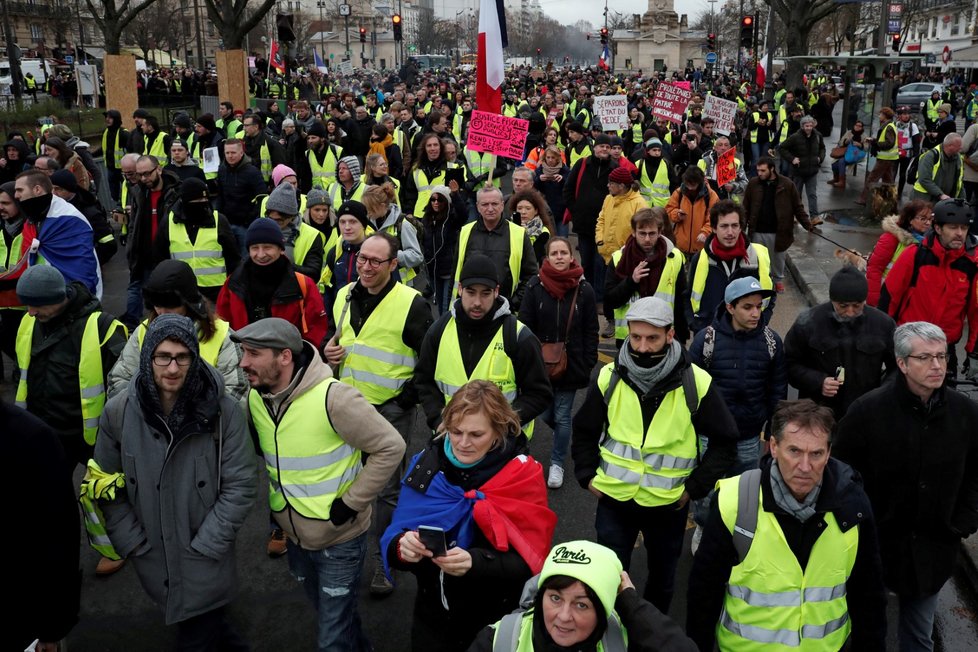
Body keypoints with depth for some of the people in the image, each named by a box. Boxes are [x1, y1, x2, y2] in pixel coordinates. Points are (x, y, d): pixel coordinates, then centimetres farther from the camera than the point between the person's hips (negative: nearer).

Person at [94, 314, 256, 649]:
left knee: (198, 637, 6)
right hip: (152, 561, 3)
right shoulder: (118, 412, -9)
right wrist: (133, 543, -3)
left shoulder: (222, 411, -15)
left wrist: (205, 546, -11)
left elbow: (240, 485, -10)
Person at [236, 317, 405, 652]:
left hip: (340, 539, -6)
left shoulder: (333, 397, -26)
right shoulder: (254, 397, -6)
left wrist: (351, 502, -19)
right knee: (332, 616, 25)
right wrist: (278, 505, 6)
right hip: (295, 537, 6)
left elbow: (390, 447, -22)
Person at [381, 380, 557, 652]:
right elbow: (394, 537, -6)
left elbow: (528, 560, -18)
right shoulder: (426, 463, -7)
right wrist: (402, 547, -29)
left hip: (494, 620, -2)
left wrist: (475, 562, -35)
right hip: (432, 612, 2)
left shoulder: (523, 476, -15)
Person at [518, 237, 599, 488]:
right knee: (545, 415, 12)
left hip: (570, 364, -1)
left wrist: (588, 364, -4)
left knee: (562, 416, 4)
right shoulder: (535, 286, -5)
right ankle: (563, 437, 45)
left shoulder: (584, 289, -7)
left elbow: (591, 332, -1)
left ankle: (557, 463, 23)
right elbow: (525, 326, -1)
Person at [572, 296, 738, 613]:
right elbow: (584, 431, 8)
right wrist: (588, 475, 0)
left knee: (662, 577, 19)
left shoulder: (696, 383, -13)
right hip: (614, 498, 1)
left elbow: (725, 441, -2)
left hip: (668, 503, 0)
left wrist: (695, 487, -5)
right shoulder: (609, 377, -7)